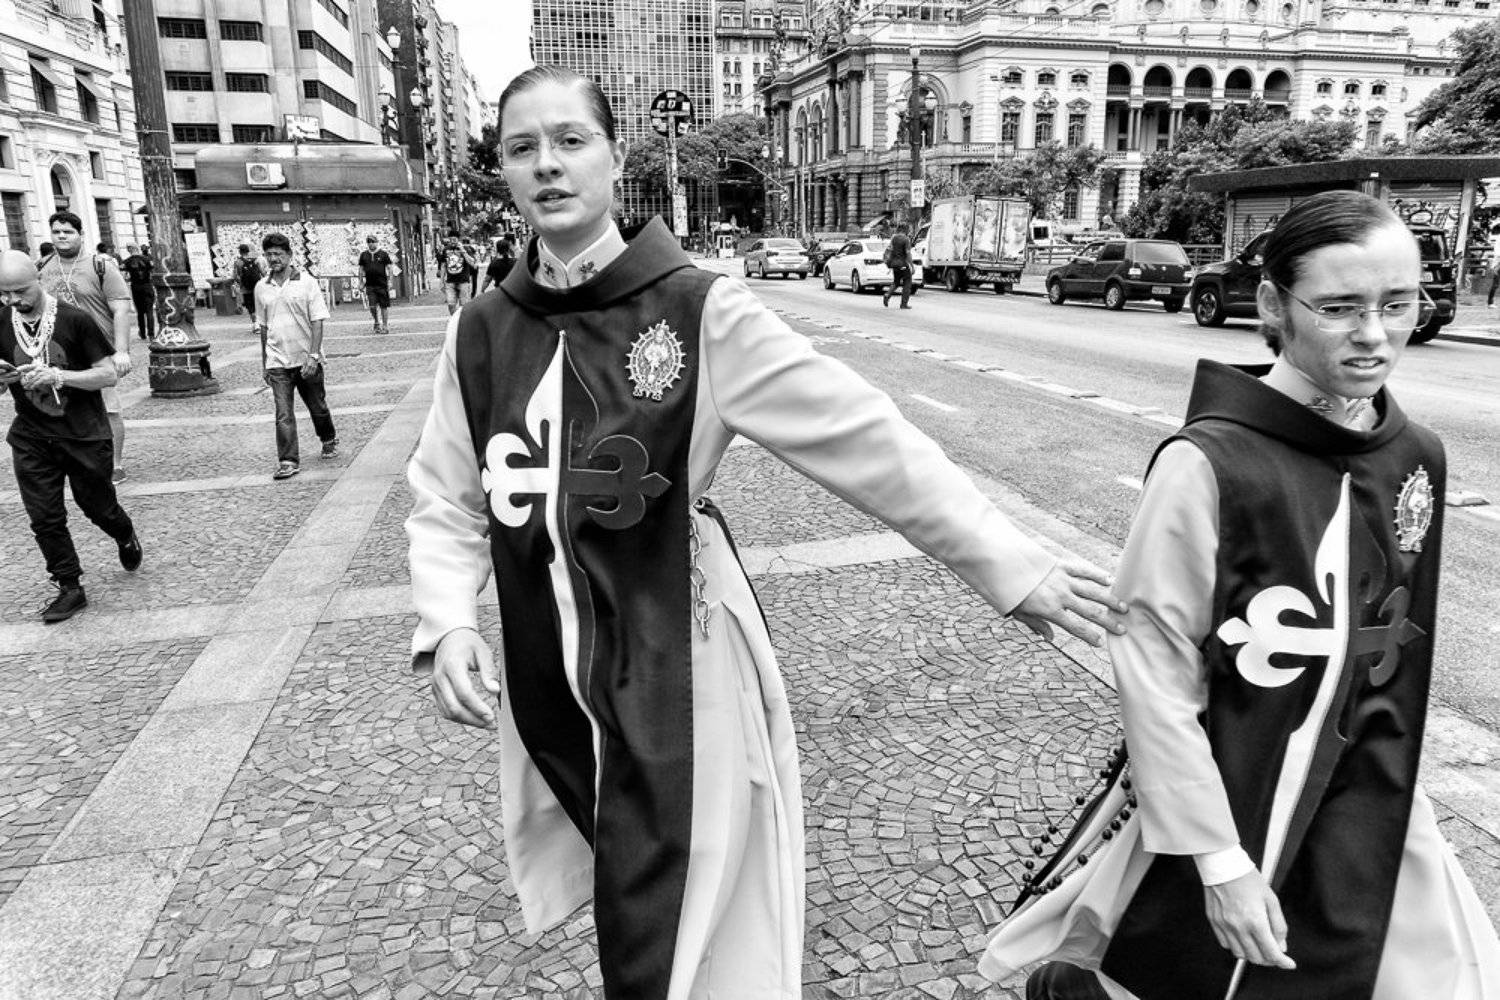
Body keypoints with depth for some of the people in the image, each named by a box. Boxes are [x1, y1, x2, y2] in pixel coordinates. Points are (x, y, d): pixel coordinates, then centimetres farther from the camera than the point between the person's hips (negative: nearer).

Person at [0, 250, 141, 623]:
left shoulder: (74, 320, -11)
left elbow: (109, 374, -11)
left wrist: (59, 375, -26)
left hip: (85, 435, -3)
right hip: (31, 438, 3)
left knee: (98, 506, 12)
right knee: (44, 518, 2)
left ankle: (126, 537, 44)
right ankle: (70, 589, 13)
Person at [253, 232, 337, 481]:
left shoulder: (306, 282, -4)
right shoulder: (261, 287, 7)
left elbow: (317, 322, -8)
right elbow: (263, 327, 14)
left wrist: (313, 356, -17)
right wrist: (264, 363, 14)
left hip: (307, 360, -2)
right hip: (277, 362, 2)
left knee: (318, 407, 13)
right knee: (283, 414, -6)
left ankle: (329, 440, 39)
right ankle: (288, 461, -4)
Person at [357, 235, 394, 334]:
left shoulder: (383, 254, 3)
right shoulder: (364, 255, 10)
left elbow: (388, 268, 4)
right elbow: (361, 269, 15)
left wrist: (389, 281, -4)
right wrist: (361, 282, 9)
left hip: (382, 284, -2)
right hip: (370, 285, 2)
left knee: (383, 306, 1)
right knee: (372, 306, -8)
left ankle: (384, 325, 10)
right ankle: (377, 323, 13)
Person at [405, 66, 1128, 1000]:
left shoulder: (697, 311, -11)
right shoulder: (481, 334, 1)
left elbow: (863, 436, -13)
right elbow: (446, 503, 8)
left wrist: (1009, 563, -12)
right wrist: (448, 624, -9)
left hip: (679, 683, -4)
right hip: (549, 693, 4)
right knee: (628, 913, 23)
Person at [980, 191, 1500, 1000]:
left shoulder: (1417, 457, -2)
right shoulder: (1208, 464, -21)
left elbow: (1398, 655, 9)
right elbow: (1155, 675, -19)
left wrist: (1385, 795, 12)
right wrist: (1219, 858, -17)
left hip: (1366, 816, 6)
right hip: (1220, 799, -6)